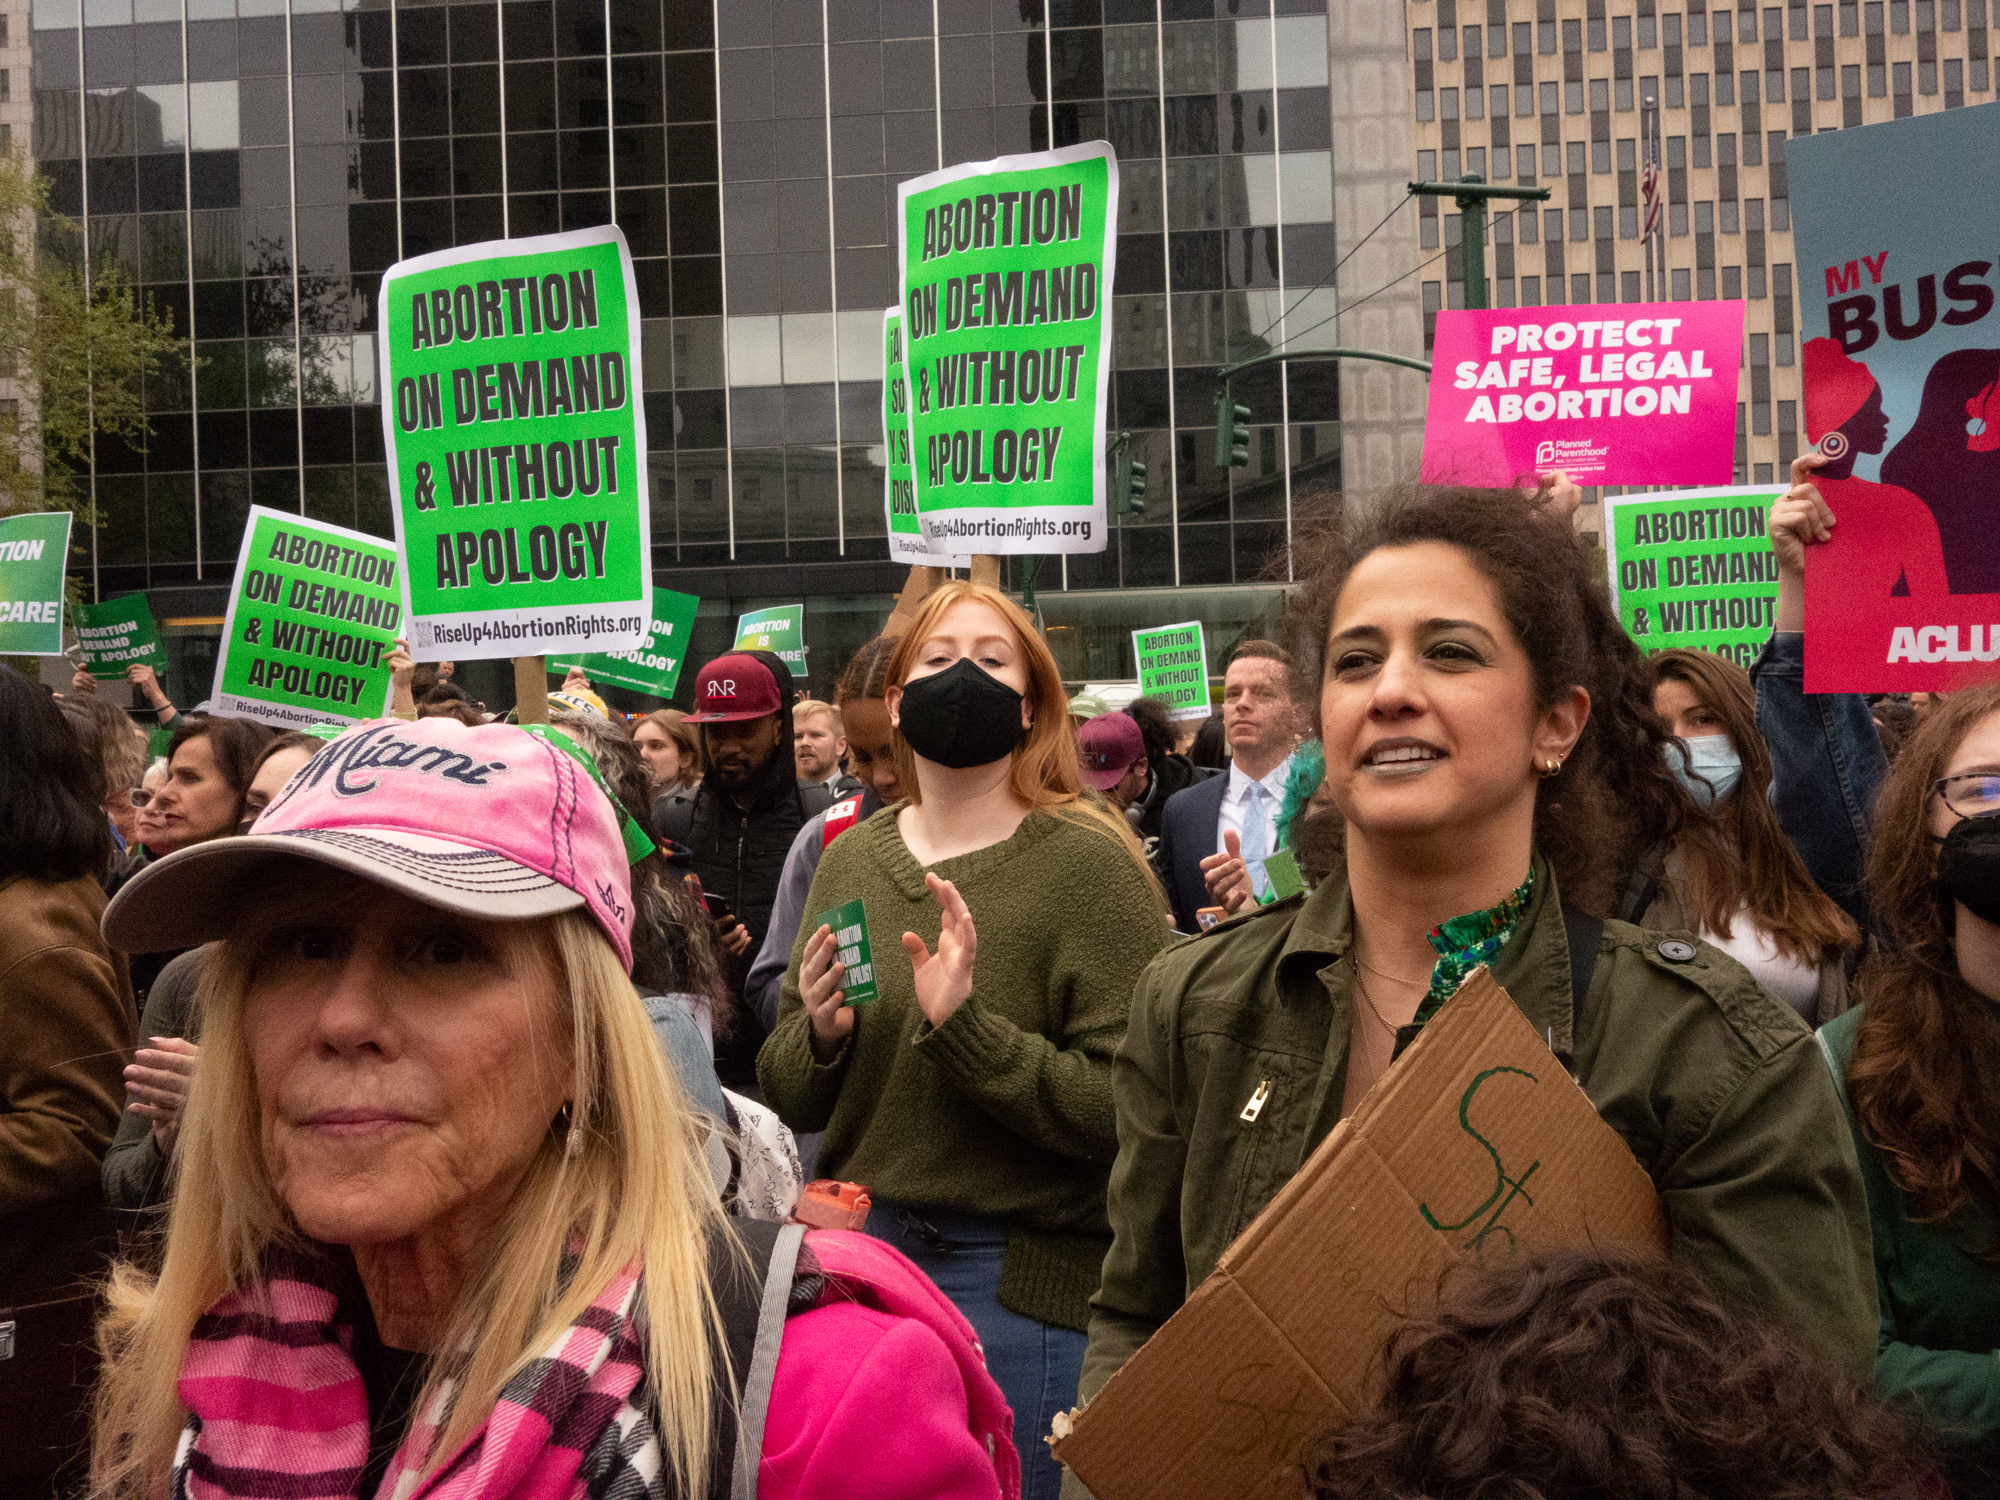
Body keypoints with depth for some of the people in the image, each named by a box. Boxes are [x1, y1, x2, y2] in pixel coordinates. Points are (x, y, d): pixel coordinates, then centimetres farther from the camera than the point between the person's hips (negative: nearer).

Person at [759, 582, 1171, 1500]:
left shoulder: (1087, 863, -11)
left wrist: (965, 1026, -28)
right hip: (860, 1249, 5)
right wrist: (820, 1031, -11)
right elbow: (789, 1100, 10)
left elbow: (1128, 1112, -19)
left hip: (1020, 1275, -5)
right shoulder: (851, 858, 5)